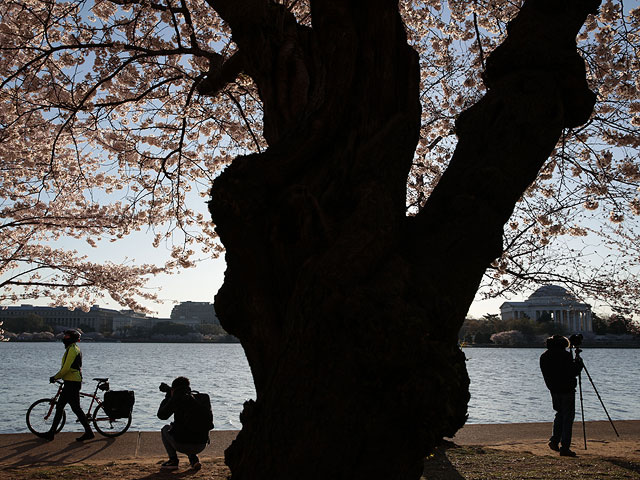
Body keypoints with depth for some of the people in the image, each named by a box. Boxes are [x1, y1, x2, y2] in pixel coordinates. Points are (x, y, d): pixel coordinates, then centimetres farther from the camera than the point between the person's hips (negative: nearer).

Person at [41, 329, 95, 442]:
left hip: (71, 383, -11)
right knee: (59, 406, 12)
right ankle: (51, 432, 16)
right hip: (71, 382, 11)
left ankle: (89, 432, -4)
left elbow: (66, 368, -20)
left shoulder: (72, 349, -15)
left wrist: (55, 377, -10)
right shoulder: (74, 349, 18)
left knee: (76, 408, -7)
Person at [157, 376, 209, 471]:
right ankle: (194, 459, 15)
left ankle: (173, 460, 15)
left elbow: (161, 415, 7)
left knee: (165, 429, 25)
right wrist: (170, 392, 35)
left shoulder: (176, 398, -5)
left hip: (182, 445, -5)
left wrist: (167, 397, 20)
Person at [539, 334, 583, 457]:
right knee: (568, 417, 2)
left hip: (554, 390, 6)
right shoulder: (565, 355, -14)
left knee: (560, 413, 22)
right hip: (567, 390, -6)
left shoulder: (543, 357, 5)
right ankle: (564, 447, 0)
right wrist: (579, 363, 1)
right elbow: (573, 372, -16)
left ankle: (554, 440, 11)